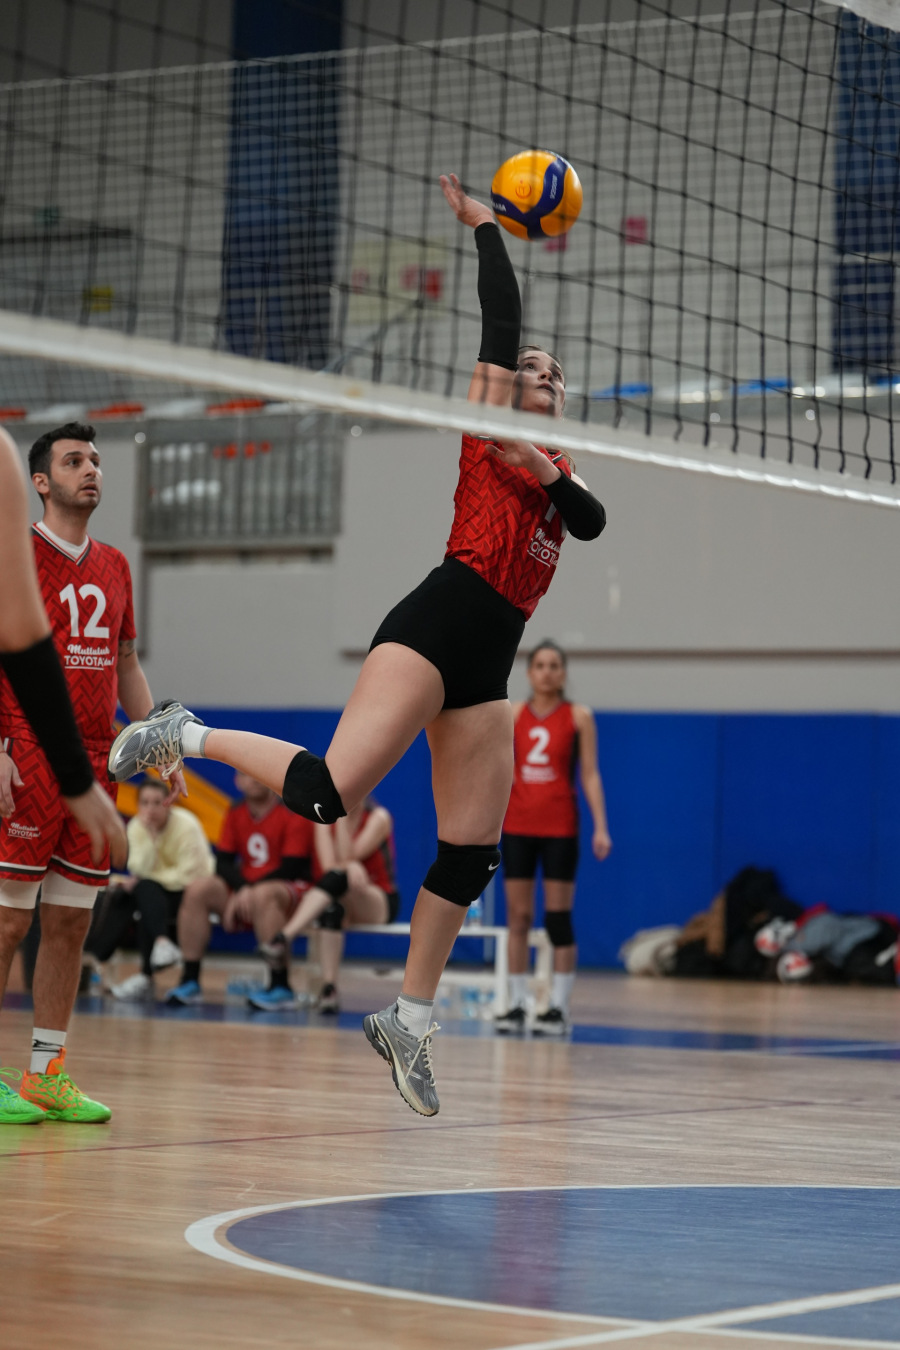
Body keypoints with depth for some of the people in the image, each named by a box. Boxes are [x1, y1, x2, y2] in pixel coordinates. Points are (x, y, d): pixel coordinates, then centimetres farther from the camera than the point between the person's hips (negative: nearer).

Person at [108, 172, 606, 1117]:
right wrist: (484, 226, 2)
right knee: (327, 793, -24)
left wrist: (546, 478, -11)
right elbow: (501, 319, -3)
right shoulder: (485, 422, 6)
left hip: (486, 666, 8)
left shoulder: (555, 465, 24)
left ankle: (408, 1019, 13)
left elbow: (590, 523, 4)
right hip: (434, 627, -7)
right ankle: (186, 735, -3)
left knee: (470, 856, 3)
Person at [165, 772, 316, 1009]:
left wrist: (249, 891, -20)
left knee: (263, 895, -38)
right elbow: (223, 863, 4)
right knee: (198, 889, -16)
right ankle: (190, 981, -17)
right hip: (243, 890, 6)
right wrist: (241, 888, -16)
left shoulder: (292, 816, -7)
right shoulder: (235, 816, 10)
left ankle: (281, 987, -38)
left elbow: (290, 869, -14)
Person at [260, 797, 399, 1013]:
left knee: (337, 877, -36)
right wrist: (351, 868, -31)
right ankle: (328, 988, -42)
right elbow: (329, 864, -13)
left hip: (381, 902, -3)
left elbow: (346, 857, -19)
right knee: (332, 909, -36)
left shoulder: (378, 817, -8)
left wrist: (342, 816, -22)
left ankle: (284, 938, -51)